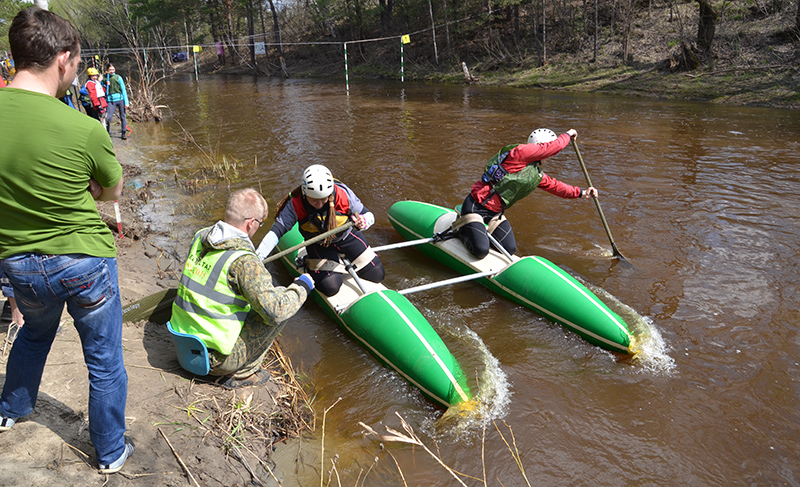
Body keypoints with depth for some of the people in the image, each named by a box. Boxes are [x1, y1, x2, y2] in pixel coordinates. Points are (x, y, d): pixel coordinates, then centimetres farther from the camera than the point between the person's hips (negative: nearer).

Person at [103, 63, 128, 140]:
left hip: (120, 99, 0)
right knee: (108, 118, -11)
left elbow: (123, 90, 3)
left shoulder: (118, 77, 4)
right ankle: (108, 132, 11)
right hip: (111, 101, 0)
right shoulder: (104, 78, 6)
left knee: (122, 117, 4)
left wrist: (126, 102, -1)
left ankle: (124, 133, 16)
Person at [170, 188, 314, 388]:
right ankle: (243, 373, 5)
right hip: (215, 359, -8)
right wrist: (302, 287, -7)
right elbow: (275, 311, -25)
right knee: (283, 306, -3)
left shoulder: (200, 237, 0)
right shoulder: (244, 261, -24)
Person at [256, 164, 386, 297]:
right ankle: (310, 263, 18)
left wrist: (363, 222, -48)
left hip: (347, 236, 2)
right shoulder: (296, 204, -31)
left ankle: (345, 256, 34)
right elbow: (277, 230, -30)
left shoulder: (343, 194, -31)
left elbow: (368, 215, -22)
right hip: (319, 245, -1)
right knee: (331, 287, -15)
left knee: (377, 275, 7)